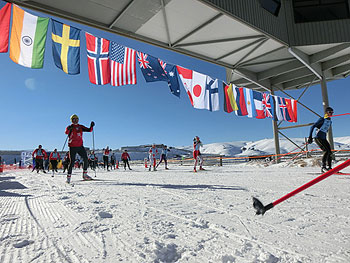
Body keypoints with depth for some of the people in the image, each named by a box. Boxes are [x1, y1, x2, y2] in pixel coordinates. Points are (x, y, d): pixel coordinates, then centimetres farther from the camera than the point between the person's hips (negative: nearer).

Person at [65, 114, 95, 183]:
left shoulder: (81, 127, 12)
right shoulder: (70, 127, -1)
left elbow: (89, 130, 7)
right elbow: (66, 132, -22)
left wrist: (91, 126, -12)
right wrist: (69, 129, -43)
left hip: (80, 146, 4)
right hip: (72, 147, -4)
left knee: (85, 159, -3)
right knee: (72, 162, -5)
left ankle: (85, 175, 9)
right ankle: (68, 177, 6)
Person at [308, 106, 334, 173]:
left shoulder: (330, 121, 15)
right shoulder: (322, 119, -9)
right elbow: (312, 127, -13)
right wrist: (310, 137, -19)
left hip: (324, 139, 8)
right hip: (318, 138, -8)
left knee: (329, 152, 0)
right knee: (326, 150, -19)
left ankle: (329, 167, 6)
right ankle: (323, 167, -15)